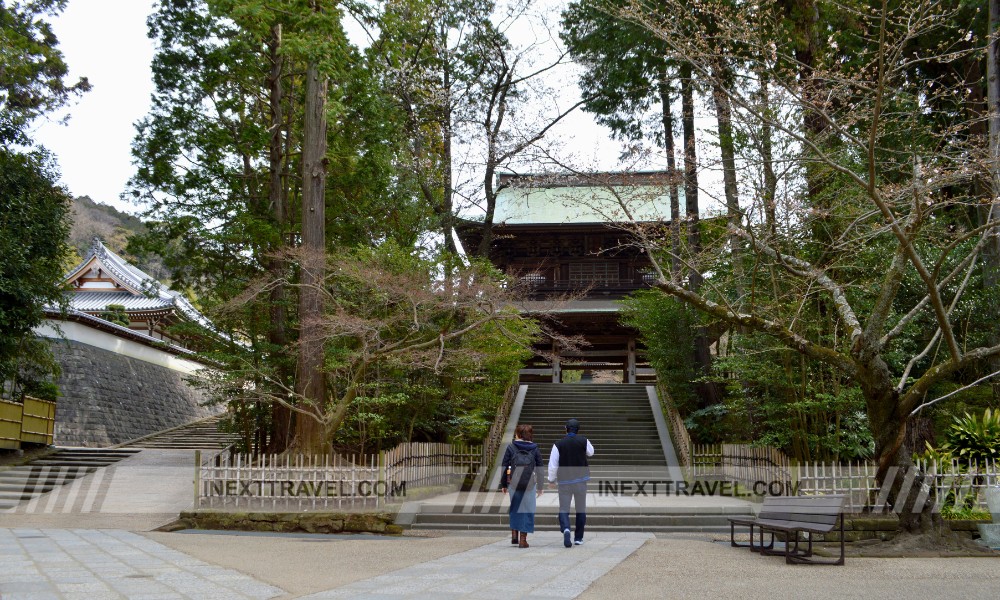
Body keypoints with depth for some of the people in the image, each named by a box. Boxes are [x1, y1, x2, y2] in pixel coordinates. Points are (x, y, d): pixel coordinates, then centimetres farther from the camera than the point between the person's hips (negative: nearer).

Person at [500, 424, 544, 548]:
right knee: (527, 509, 4)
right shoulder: (535, 449, 6)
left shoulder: (511, 447, 2)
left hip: (513, 482, 0)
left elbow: (504, 466, 1)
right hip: (530, 483, 0)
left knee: (514, 507, 18)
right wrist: (540, 486, 14)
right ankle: (523, 539, 2)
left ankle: (514, 534, 14)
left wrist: (503, 484, 8)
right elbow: (539, 468, 7)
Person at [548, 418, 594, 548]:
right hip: (581, 481, 1)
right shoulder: (584, 441, -5)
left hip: (564, 482, -1)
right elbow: (591, 452, 16)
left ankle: (566, 529, -25)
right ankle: (578, 538, 17)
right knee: (581, 509, 13)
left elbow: (553, 465, -8)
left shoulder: (558, 444, -8)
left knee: (564, 509, 3)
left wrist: (551, 480, 7)